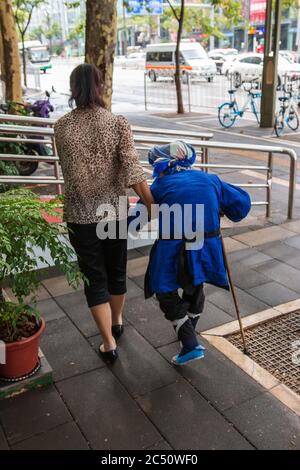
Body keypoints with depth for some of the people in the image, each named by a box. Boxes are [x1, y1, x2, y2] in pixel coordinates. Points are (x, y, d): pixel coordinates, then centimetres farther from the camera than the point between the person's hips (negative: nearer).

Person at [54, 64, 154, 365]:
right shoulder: (118, 123, -11)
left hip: (79, 215, 0)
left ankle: (109, 344, 13)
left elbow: (67, 169, 8)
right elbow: (133, 173, -17)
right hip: (114, 212, 0)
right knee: (116, 272, 20)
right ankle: (117, 322, 42)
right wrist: (154, 208, -12)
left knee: (94, 278, 10)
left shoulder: (61, 127, -3)